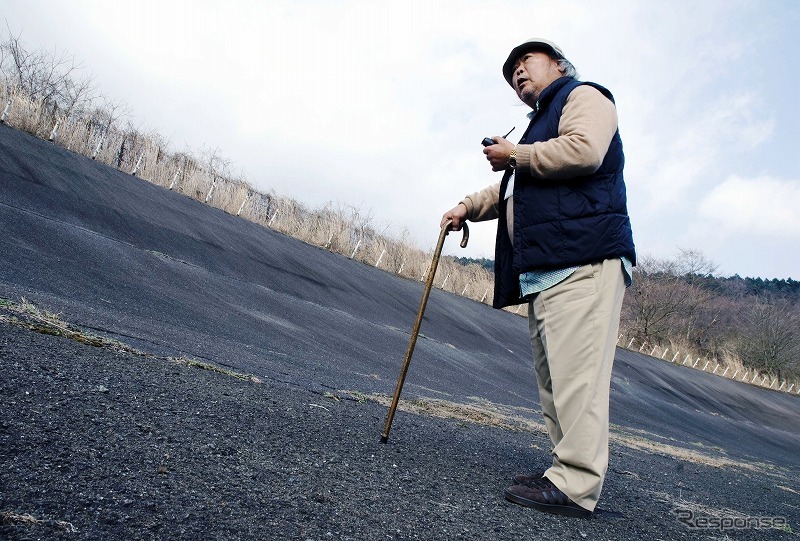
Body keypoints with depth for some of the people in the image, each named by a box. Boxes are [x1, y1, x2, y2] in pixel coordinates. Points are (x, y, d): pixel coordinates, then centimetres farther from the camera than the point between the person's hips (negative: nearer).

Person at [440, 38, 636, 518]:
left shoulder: (584, 96, 8)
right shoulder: (541, 122, 35)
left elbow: (584, 150, -15)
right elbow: (508, 192, 37)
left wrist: (516, 155, -4)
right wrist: (468, 207, 20)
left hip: (582, 261, -10)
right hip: (544, 269, 10)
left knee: (576, 371, -14)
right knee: (554, 375, 6)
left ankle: (577, 486, -13)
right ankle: (568, 471, 11)